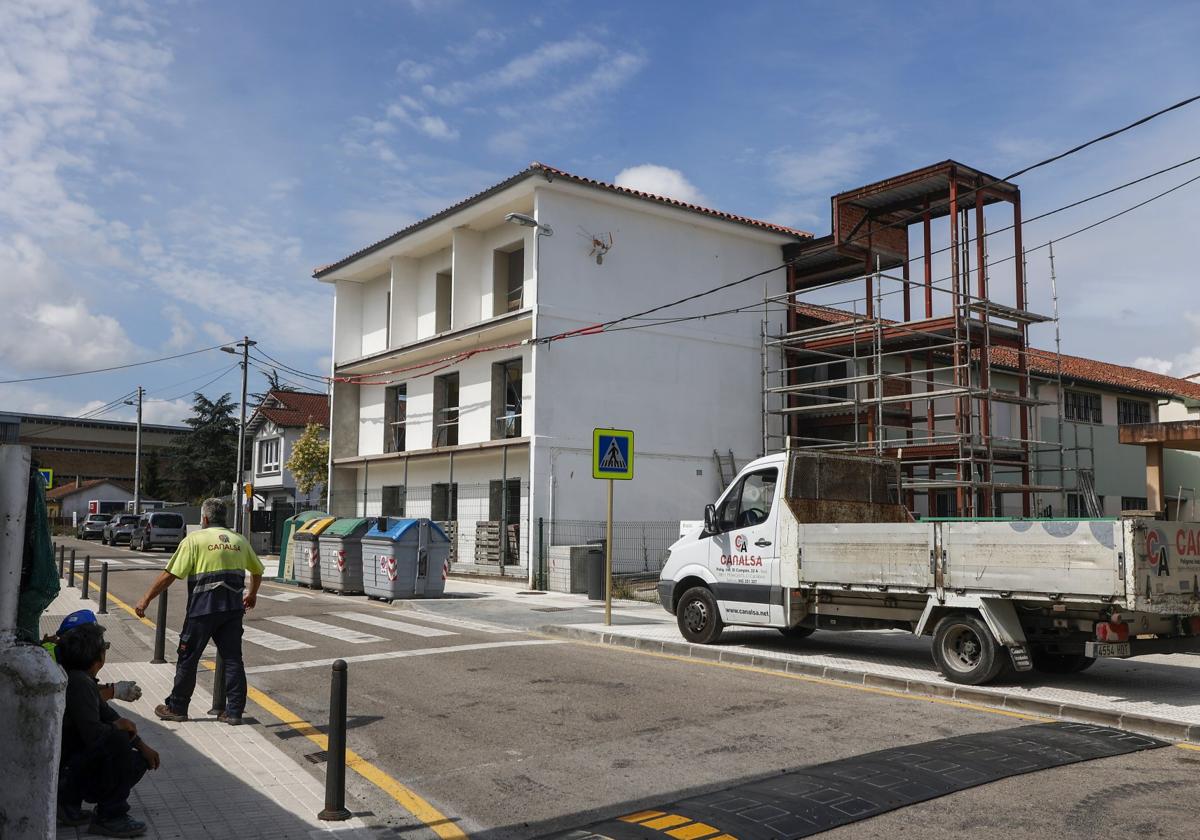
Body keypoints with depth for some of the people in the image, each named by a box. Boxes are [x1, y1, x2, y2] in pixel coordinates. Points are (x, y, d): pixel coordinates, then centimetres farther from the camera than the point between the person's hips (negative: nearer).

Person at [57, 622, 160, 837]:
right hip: (63, 769, -10)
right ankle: (110, 817, -15)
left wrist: (142, 745, 10)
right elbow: (93, 733, -33)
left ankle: (70, 803, 12)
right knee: (118, 739, -28)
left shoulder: (83, 680, 8)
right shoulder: (79, 683, -24)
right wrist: (118, 726, -11)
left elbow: (108, 715, 14)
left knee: (139, 762, 9)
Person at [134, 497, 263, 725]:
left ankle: (177, 707, 21)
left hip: (203, 607, -4)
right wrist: (252, 595, 41)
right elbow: (257, 571, 24)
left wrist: (146, 599, 1)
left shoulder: (195, 539, -1)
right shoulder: (239, 541, 13)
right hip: (233, 609, 4)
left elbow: (169, 575, -6)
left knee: (188, 658, 10)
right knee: (232, 659, 8)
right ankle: (234, 711, 9)